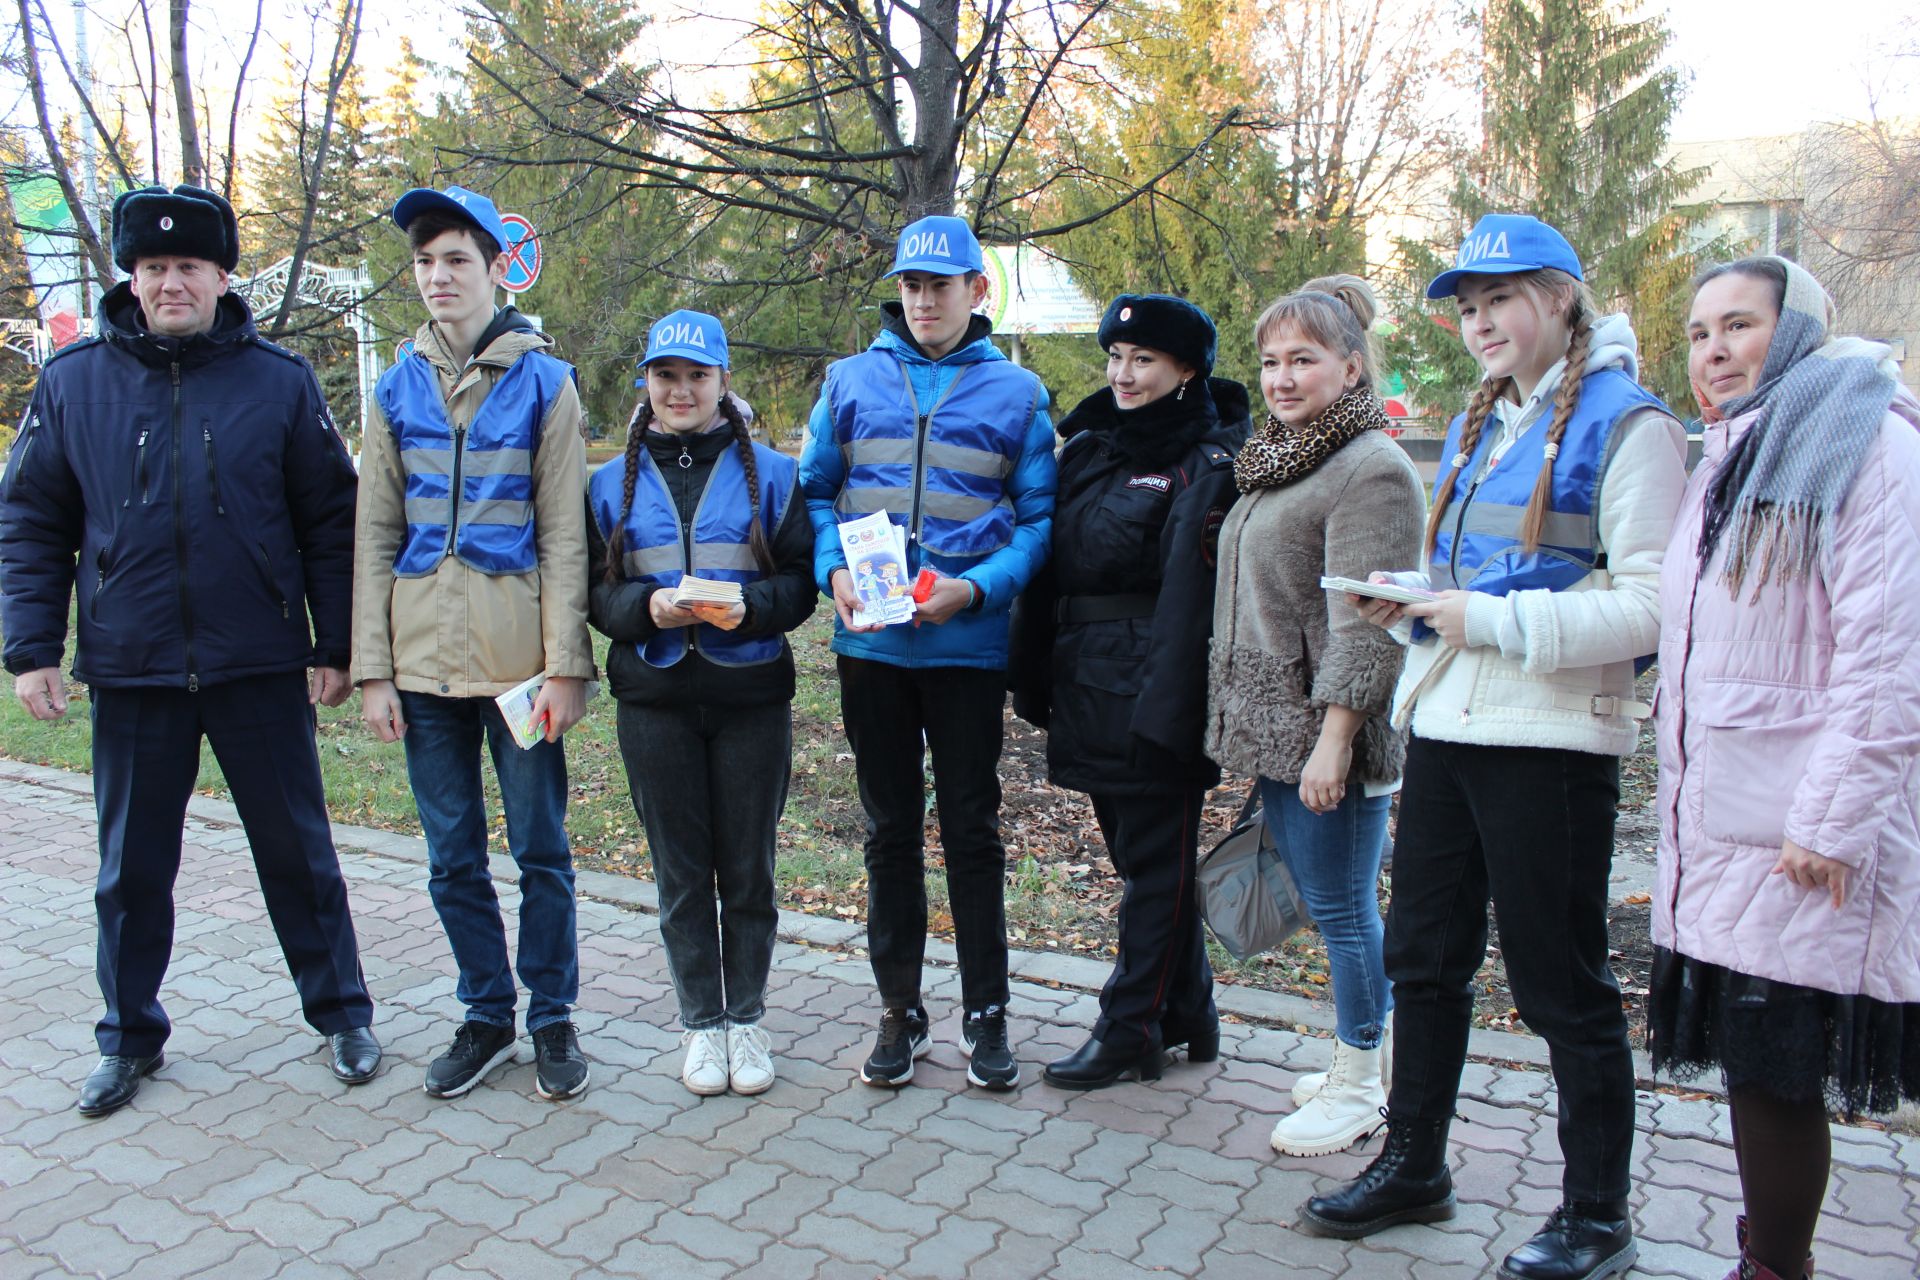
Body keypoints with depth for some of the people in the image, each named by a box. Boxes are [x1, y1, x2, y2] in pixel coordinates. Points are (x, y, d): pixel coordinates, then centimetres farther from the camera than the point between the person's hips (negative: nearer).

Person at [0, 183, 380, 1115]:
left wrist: (334, 646, -3)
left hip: (262, 670, -2)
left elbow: (331, 524, 0)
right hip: (130, 673, 2)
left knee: (297, 852, 8)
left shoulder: (279, 381, -1)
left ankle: (340, 1012, 24)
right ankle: (130, 1038, 31)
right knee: (132, 868, 13)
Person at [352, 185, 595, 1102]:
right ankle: (486, 1017, 27)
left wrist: (564, 664, -9)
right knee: (452, 856, 10)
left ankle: (551, 1017, 21)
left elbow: (563, 536, -3)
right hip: (423, 655, 3)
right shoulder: (399, 390, 9)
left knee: (540, 849, 4)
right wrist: (372, 668, 3)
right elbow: (374, 538, 9)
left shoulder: (543, 382, 0)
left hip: (515, 650, -3)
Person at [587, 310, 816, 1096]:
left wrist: (746, 605, -20)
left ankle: (746, 1019, 24)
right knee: (681, 873, 9)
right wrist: (648, 608, -15)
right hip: (654, 702, 1)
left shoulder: (769, 474, 3)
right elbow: (593, 592, 6)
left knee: (749, 868, 7)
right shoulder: (612, 483, 8)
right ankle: (700, 1022, 24)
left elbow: (800, 583, 0)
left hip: (751, 698, -1)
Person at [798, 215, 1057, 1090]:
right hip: (870, 646, 2)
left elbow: (1037, 519, 1)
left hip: (968, 647, -2)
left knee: (972, 830, 8)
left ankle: (986, 1010, 23)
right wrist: (834, 571, -9)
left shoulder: (1015, 392, 2)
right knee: (889, 830, 11)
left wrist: (976, 588, -16)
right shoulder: (853, 381, 7)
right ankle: (899, 1007, 25)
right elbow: (814, 490, 10)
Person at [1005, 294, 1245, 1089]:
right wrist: (1040, 677, 9)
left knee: (1155, 864, 3)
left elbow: (1216, 588, -15)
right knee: (1140, 853, 15)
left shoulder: (1210, 461, -7)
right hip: (1091, 687, 8)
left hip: (1159, 689, -7)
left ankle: (1130, 1030, 15)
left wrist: (1175, 695, -21)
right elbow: (1054, 565, 14)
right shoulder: (1088, 447, 13)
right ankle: (1187, 1014, 30)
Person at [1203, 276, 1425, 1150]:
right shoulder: (1278, 462, 16)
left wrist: (1333, 739, -22)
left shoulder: (1372, 469, -13)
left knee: (1342, 908, 2)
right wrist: (1247, 724, 18)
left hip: (1325, 734, -9)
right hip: (1273, 728, 9)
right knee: (1330, 904, 16)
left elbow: (1364, 625, -19)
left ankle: (1359, 1086, 18)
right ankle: (1368, 1057, 31)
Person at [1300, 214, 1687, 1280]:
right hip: (1444, 725, 8)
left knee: (1560, 984, 4)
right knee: (1422, 956, 14)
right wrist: (1411, 600, 4)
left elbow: (1650, 605, -15)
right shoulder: (1477, 426, 17)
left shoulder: (1626, 424, -7)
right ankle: (1413, 1164, 31)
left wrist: (1497, 621, -20)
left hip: (1550, 741, -7)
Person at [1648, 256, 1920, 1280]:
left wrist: (1833, 821, -19)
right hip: (1716, 830, 8)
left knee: (1775, 1067, -1)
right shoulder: (1729, 461, 18)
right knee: (1745, 1059, 13)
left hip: (1799, 846, -8)